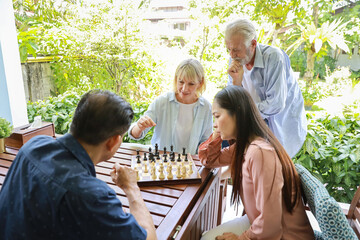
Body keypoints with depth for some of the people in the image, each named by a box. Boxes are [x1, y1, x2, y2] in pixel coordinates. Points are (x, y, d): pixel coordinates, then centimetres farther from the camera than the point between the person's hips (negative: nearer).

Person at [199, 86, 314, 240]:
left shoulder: (260, 152, -31)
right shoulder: (241, 146, -3)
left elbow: (270, 222, -30)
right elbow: (208, 159, 10)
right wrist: (218, 132, -5)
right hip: (257, 222, 7)